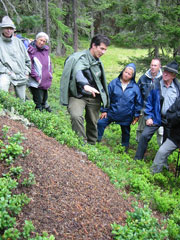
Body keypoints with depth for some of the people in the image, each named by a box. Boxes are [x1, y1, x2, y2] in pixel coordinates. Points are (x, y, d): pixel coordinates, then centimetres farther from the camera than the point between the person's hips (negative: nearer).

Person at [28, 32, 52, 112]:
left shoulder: (46, 50, 8)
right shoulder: (31, 51, -13)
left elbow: (49, 63, 19)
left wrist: (50, 75, 9)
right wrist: (36, 77, -16)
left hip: (46, 81, 6)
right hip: (36, 83, -6)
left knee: (44, 99, 21)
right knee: (38, 101, -2)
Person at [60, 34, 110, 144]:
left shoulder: (98, 61, 13)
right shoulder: (81, 58, -14)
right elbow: (78, 72, -35)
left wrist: (104, 98, 25)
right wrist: (85, 85, -55)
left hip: (94, 97, 7)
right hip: (78, 95, -7)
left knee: (93, 123, 9)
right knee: (76, 116, -30)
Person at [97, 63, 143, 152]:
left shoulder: (135, 87, -8)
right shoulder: (114, 83, -6)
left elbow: (138, 103, 1)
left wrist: (136, 115, 1)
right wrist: (104, 110, -1)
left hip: (126, 116, 0)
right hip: (112, 112, 1)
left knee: (125, 132, 15)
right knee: (100, 123, -4)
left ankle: (125, 148, 34)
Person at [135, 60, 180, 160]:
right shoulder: (156, 85, -6)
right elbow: (149, 102, -3)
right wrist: (148, 117, -8)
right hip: (156, 117, -1)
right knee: (144, 135, -10)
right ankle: (138, 159, 6)